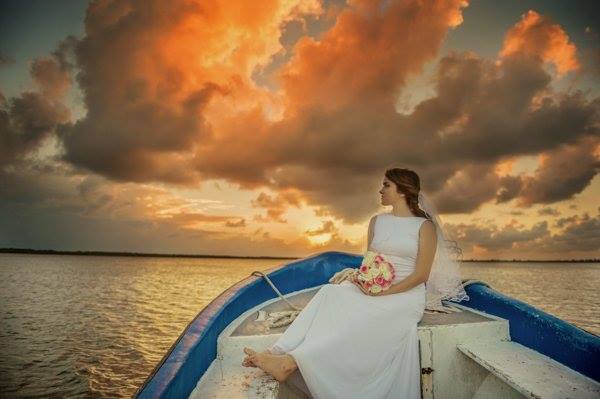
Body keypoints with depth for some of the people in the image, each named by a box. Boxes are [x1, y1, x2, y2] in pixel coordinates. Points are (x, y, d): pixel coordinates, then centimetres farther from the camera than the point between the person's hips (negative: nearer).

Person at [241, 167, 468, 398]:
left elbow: (421, 275, -7)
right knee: (330, 293, -27)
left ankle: (290, 362, -44)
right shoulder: (377, 221, 16)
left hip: (406, 294, -4)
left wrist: (384, 292, -17)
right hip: (373, 288, 5)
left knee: (359, 314, -34)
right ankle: (277, 353, -38)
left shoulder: (425, 226, 0)